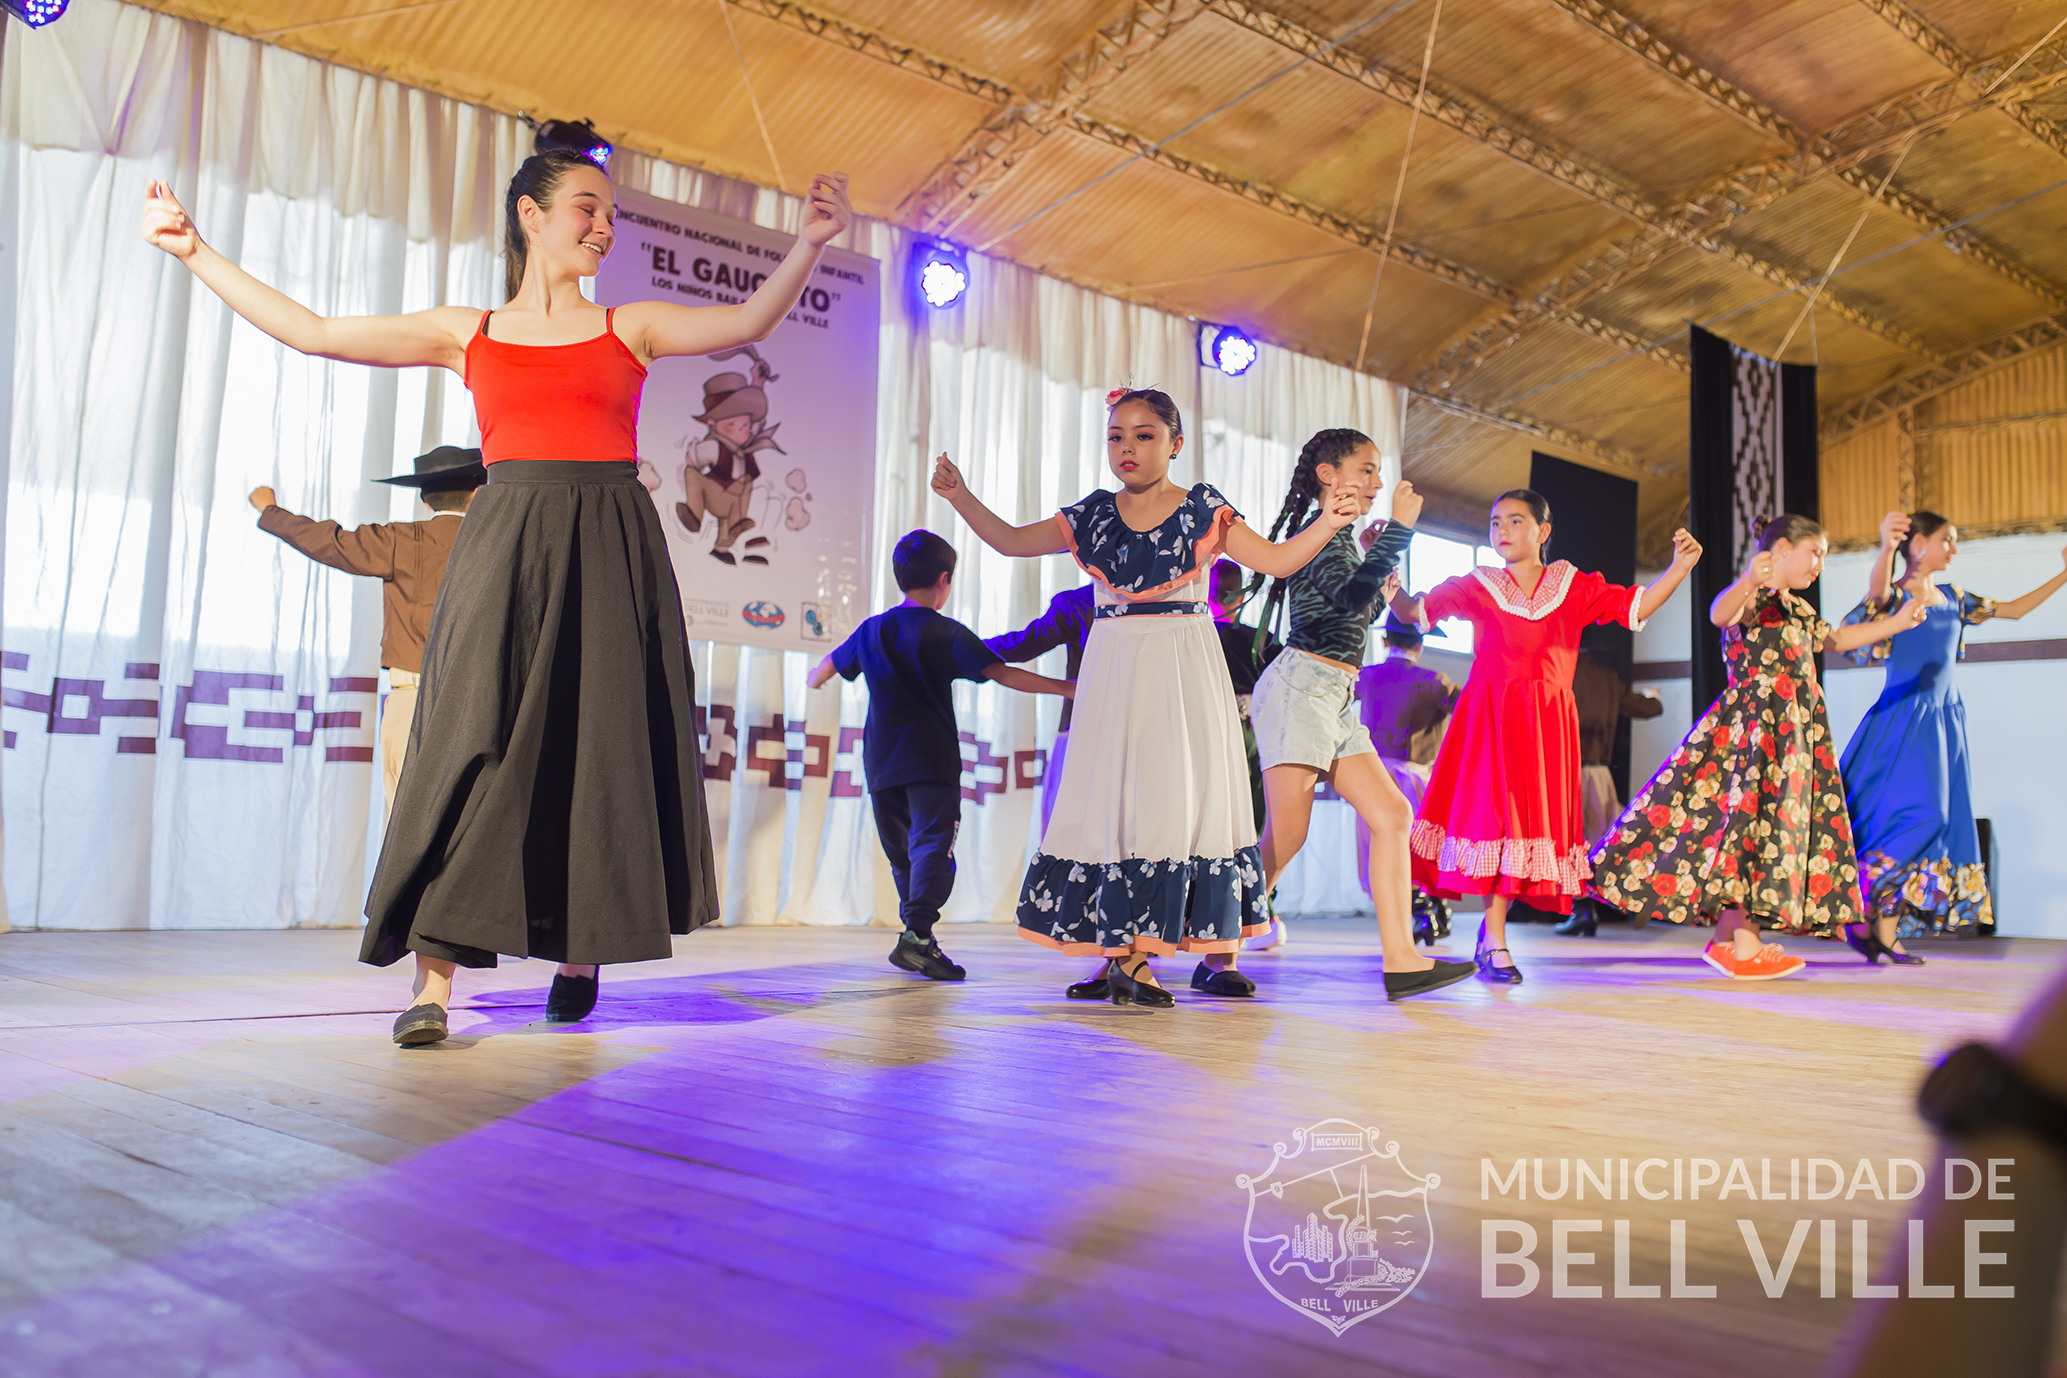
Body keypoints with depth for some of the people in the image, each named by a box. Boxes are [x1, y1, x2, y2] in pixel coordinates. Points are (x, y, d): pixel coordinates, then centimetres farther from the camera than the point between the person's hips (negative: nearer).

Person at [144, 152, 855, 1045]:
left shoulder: (630, 328, 12)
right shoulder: (467, 334, 13)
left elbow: (751, 321, 0)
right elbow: (312, 332, 14)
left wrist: (808, 242, -13)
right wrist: (193, 251, 14)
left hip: (611, 557, 0)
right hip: (505, 553, 0)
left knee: (600, 753, -1)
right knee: (472, 745, -11)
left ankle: (582, 956, 15)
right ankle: (433, 981, -9)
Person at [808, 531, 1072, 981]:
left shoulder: (871, 630, 12)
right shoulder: (947, 633, -4)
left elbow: (828, 667, 29)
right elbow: (1002, 674, -12)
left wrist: (814, 678, 53)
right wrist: (1065, 687, -9)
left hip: (880, 762, 6)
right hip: (931, 759, -6)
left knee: (901, 851, 15)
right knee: (933, 844, -13)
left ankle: (916, 935, 23)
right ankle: (916, 932, -29)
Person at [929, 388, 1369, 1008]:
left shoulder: (1203, 510, 3)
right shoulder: (1090, 516, 9)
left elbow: (1276, 560, -2)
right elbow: (1011, 540, 11)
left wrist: (1327, 523, -17)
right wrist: (959, 495, -1)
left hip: (1182, 674, -2)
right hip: (1113, 671, 2)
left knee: (1174, 797, -7)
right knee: (1110, 800, -1)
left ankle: (1132, 957, 0)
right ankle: (1119, 954, 7)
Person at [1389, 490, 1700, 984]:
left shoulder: (1574, 587, 9)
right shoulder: (1476, 587, 6)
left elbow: (1636, 606, 6)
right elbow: (1412, 611, 6)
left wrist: (1679, 568, -8)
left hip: (1546, 722, 2)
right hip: (1490, 716, -2)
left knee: (1531, 818, 2)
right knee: (1493, 811, -7)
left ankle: (1491, 932, 17)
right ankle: (1494, 941, 1)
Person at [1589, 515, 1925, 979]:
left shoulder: (1798, 610, 22)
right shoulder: (1752, 599, -7)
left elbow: (1835, 640, 40)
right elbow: (1720, 614, -31)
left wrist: (1897, 623, 37)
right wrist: (1747, 583, -52)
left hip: (1793, 737, 10)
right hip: (1754, 728, -10)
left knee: (1777, 825, 8)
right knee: (1750, 818, -12)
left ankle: (1727, 937, 12)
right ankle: (1744, 944, -9)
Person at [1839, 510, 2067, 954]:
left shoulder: (1953, 597, 16)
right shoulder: (1893, 593, -7)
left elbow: (2014, 609, 26)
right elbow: (1876, 593, -31)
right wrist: (1887, 548, -51)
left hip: (1944, 717, 8)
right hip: (1904, 717, -8)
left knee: (1937, 819, 3)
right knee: (1920, 812, -20)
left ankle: (1887, 929, 5)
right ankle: (1859, 912, -12)